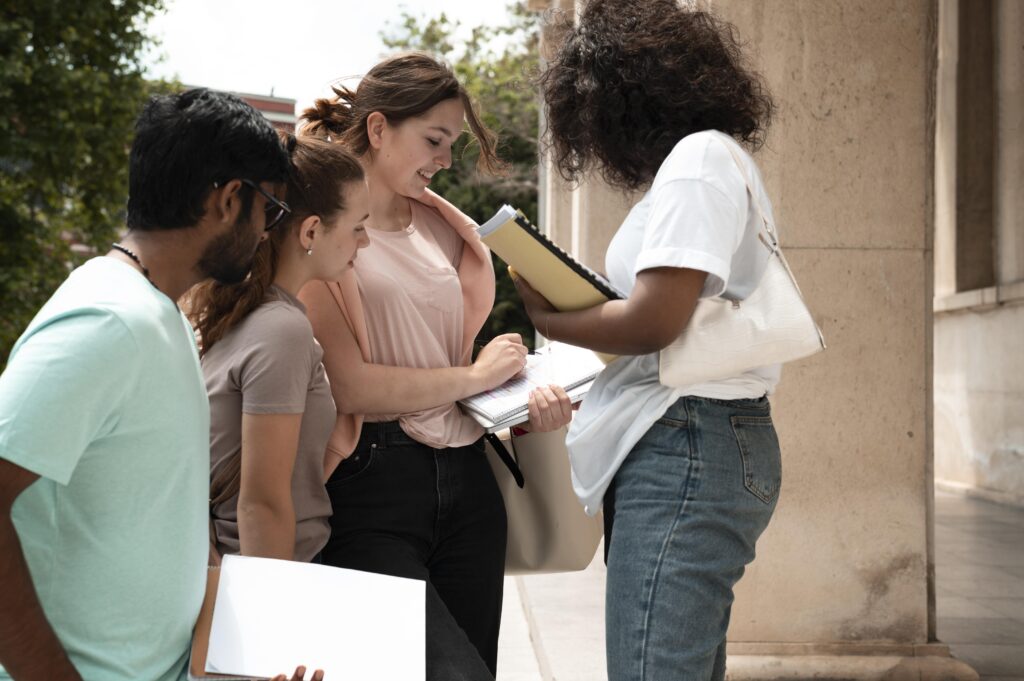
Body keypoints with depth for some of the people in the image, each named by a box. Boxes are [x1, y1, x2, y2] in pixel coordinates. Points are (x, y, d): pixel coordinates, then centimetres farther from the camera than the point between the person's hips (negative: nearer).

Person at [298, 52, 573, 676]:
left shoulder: (443, 228, 14)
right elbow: (348, 386, -16)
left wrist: (527, 403, 1)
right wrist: (475, 376, -6)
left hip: (467, 483, 7)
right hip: (373, 482, -6)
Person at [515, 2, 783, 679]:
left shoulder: (700, 155, -9)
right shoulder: (716, 159, 22)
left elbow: (654, 321, -17)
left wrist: (548, 317, -2)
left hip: (686, 446, -11)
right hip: (690, 450, 11)